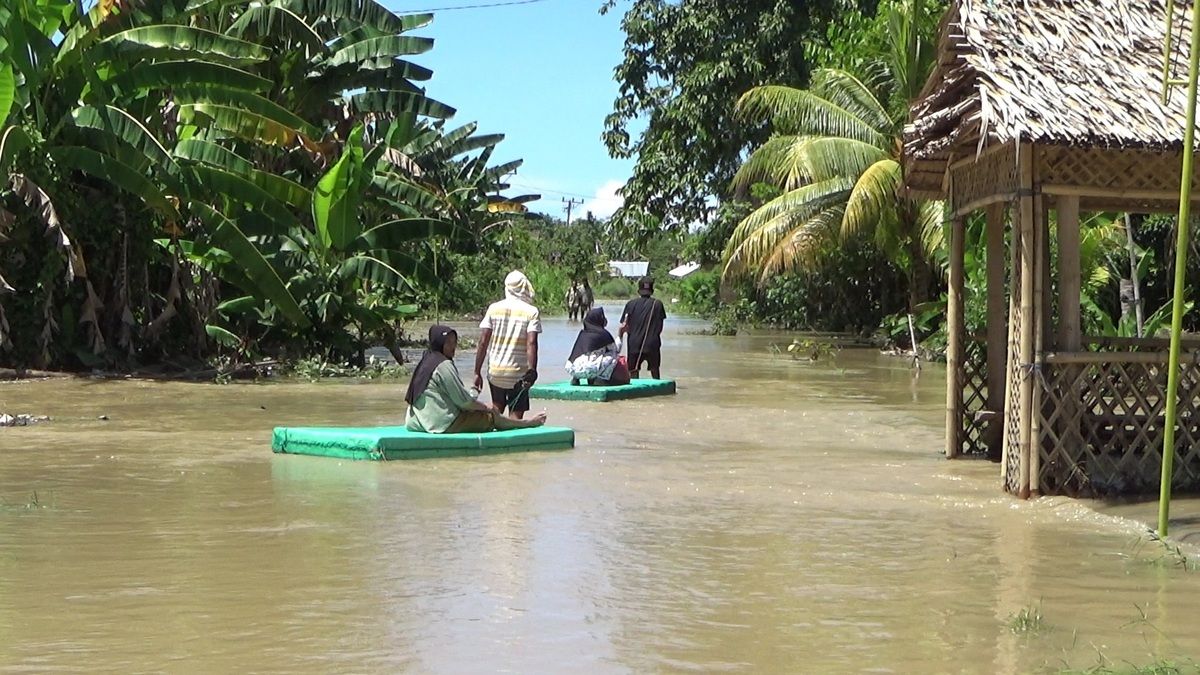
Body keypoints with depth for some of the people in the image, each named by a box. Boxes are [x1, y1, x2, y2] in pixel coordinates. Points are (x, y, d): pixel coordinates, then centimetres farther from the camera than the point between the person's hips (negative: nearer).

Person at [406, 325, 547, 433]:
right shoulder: (444, 365, -16)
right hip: (443, 424, -10)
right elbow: (462, 400, -15)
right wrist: (484, 407, 1)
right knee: (491, 417, 2)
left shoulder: (426, 362, 15)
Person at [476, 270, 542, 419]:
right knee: (516, 415, 3)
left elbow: (483, 342, -1)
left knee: (497, 407, 23)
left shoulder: (493, 308, 2)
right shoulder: (531, 312, -5)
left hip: (495, 371, 3)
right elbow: (531, 343, -16)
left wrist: (477, 372, 3)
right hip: (518, 373, -3)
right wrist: (532, 371, -19)